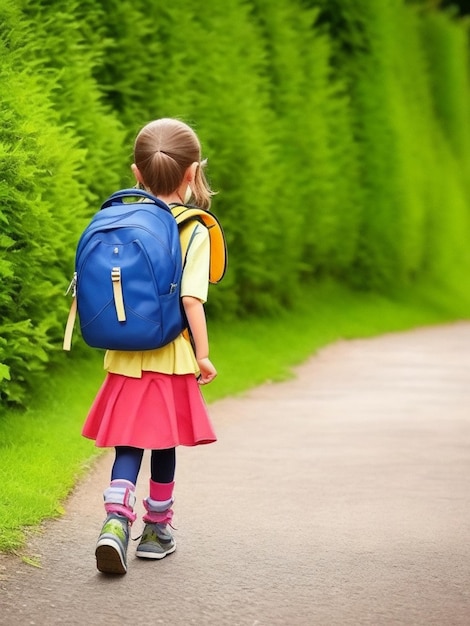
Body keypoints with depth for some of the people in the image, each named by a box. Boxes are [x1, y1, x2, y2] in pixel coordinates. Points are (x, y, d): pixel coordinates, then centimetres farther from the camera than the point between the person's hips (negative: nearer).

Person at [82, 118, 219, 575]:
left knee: (128, 445, 6)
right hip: (170, 357, -3)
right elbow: (191, 298, -14)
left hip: (125, 358, 3)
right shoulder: (194, 232, -8)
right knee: (164, 446, 12)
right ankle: (156, 531, 24)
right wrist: (202, 354, -6)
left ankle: (117, 520, -14)